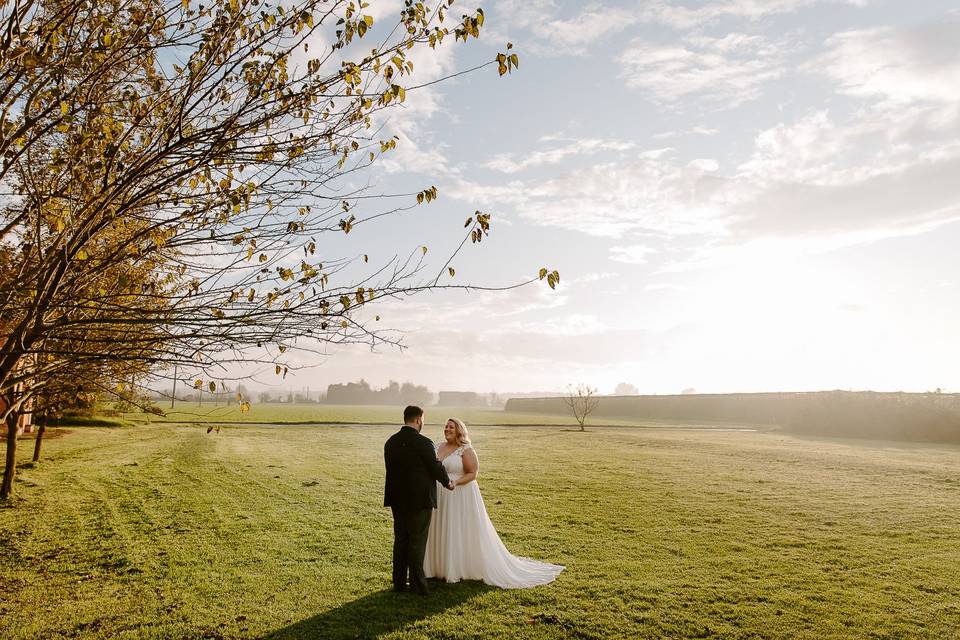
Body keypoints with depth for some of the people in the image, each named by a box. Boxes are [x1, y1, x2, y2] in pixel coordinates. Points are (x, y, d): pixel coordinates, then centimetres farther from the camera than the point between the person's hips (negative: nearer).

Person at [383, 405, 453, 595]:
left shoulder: (390, 442, 3)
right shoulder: (423, 442, -17)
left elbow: (392, 469, 8)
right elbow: (436, 467, -11)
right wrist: (448, 483, 7)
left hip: (397, 499, 6)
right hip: (420, 500, -6)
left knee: (400, 540, 14)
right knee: (417, 542, 3)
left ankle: (399, 582, 22)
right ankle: (418, 585, 9)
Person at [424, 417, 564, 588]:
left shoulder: (466, 450, -12)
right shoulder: (438, 447, 5)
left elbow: (472, 473, -14)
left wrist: (456, 482, -28)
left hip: (461, 497, -6)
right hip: (441, 497, 6)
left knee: (464, 533, 2)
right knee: (441, 532, 14)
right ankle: (441, 566, 29)